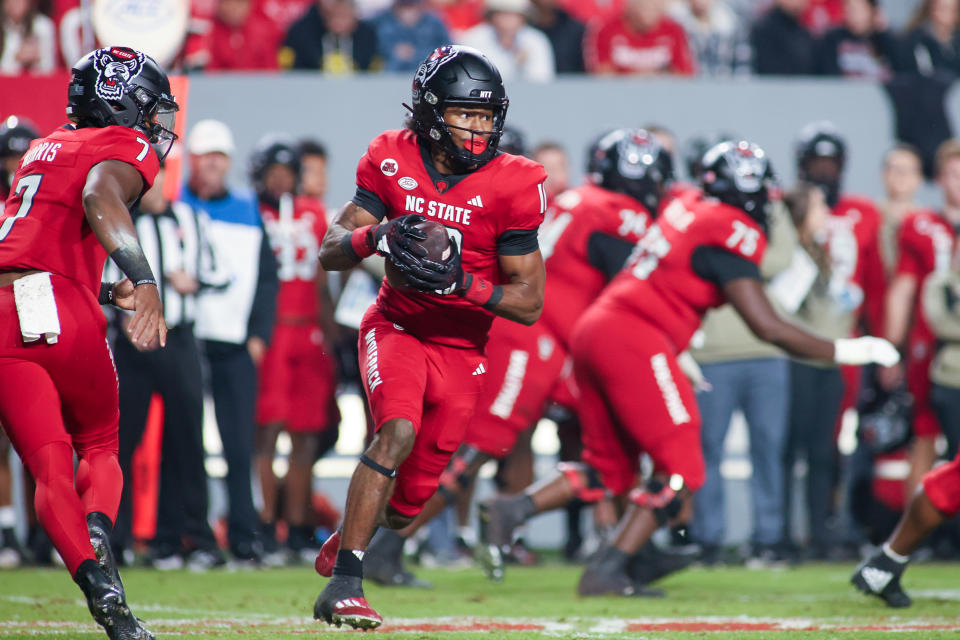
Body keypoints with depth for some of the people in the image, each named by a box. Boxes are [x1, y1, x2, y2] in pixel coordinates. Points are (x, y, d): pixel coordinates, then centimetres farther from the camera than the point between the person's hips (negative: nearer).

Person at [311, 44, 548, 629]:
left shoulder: (511, 185, -14)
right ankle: (344, 584, -26)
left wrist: (459, 283, -27)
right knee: (399, 431, -29)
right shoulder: (393, 162, -8)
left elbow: (530, 302, -11)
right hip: (397, 328, -1)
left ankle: (344, 545, 38)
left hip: (461, 347, 1)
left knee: (410, 498, 3)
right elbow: (331, 253, -6)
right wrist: (379, 236, -28)